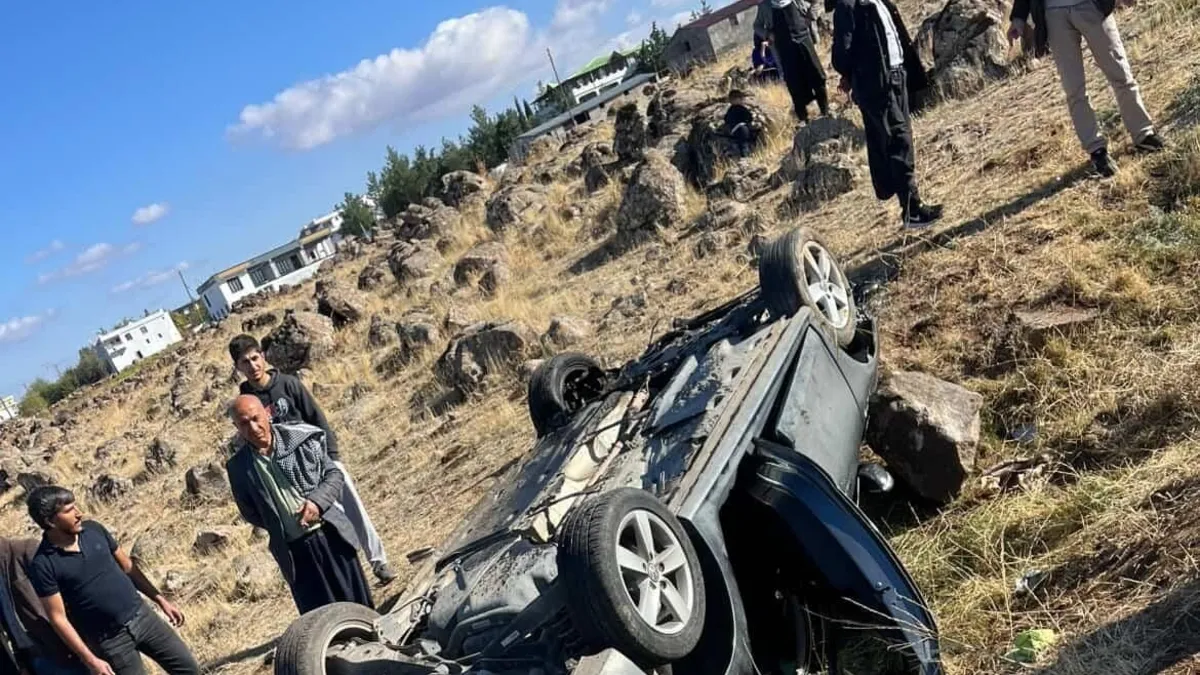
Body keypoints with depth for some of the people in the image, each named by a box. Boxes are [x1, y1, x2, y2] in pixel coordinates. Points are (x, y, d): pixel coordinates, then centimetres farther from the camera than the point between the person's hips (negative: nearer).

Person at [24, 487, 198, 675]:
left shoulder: (93, 529, -1)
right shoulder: (43, 565, -16)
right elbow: (58, 618, -13)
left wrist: (160, 599, 11)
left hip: (141, 615, 5)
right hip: (110, 639, -5)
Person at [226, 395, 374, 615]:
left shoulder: (301, 437, -7)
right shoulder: (238, 467, -4)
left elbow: (334, 473, 1)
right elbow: (250, 512, 9)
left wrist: (318, 501, -15)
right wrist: (278, 527, 0)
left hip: (330, 535, 0)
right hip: (294, 551, 0)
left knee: (358, 603, 11)